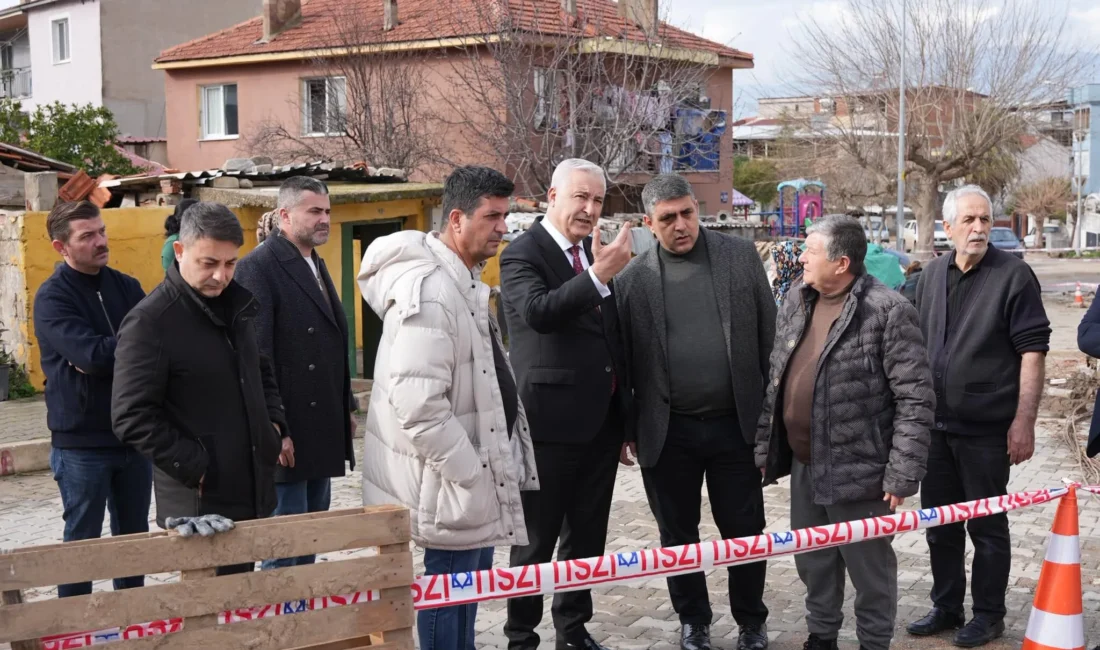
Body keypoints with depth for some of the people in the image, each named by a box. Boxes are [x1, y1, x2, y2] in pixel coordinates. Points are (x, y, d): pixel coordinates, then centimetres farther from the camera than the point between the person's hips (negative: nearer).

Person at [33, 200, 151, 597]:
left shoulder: (126, 287, 8)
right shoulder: (53, 297, -10)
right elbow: (93, 355, -24)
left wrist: (111, 356, -18)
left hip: (135, 434, 5)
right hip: (82, 442, -5)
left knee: (134, 538, 15)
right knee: (83, 541, 5)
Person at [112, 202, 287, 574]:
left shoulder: (236, 305, 11)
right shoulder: (149, 322, -14)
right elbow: (132, 418, -18)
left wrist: (274, 423, 9)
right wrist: (194, 468, -18)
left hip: (253, 490, 8)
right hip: (199, 500, -7)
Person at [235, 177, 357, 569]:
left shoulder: (316, 265, 16)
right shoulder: (259, 267, -13)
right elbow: (257, 355, -18)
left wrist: (347, 406, 17)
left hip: (323, 429, 9)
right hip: (288, 432, -9)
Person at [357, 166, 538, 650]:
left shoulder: (465, 280, 12)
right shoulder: (428, 290, -22)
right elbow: (417, 406, -28)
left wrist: (485, 469, 17)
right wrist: (469, 474, -20)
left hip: (476, 468, 10)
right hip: (453, 481, -10)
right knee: (450, 591, 0)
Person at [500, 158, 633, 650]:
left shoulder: (594, 253, 11)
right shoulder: (522, 254, -10)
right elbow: (537, 313, -30)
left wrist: (626, 412, 18)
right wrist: (598, 275, -38)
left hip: (602, 420, 7)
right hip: (553, 422, -7)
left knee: (587, 535, 16)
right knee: (537, 539, 4)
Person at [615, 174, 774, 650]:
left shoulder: (741, 256, 0)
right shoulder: (633, 278, -2)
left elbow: (768, 334, 4)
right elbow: (624, 357, 2)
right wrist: (628, 427, 2)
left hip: (735, 424, 0)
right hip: (667, 431, 0)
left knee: (744, 531, 9)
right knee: (678, 535, 12)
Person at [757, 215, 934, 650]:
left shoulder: (888, 311, -16)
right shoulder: (795, 301, 6)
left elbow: (916, 399, -17)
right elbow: (776, 382, 13)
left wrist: (902, 474, -19)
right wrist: (764, 447, 11)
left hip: (857, 469, -7)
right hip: (804, 466, 7)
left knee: (870, 570, 8)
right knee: (813, 563, 19)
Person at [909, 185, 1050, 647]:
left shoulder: (1013, 275, -9)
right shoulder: (932, 275, 8)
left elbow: (1033, 350, -11)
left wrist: (1024, 421, -16)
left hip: (987, 427, -5)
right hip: (935, 423, 6)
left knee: (987, 525, 5)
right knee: (939, 521, 14)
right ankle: (946, 607, 28)